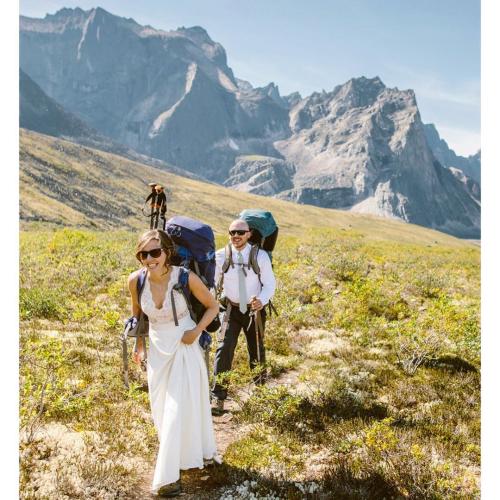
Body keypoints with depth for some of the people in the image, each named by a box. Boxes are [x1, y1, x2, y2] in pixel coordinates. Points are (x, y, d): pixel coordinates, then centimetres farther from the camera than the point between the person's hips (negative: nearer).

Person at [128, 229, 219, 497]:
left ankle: (168, 475, 9)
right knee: (161, 408, 17)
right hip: (157, 349, 4)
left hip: (184, 347, -4)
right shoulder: (136, 280, -15)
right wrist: (138, 344, 12)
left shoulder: (186, 278, -24)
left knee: (179, 408, -2)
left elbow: (213, 306, -7)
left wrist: (196, 331, -19)